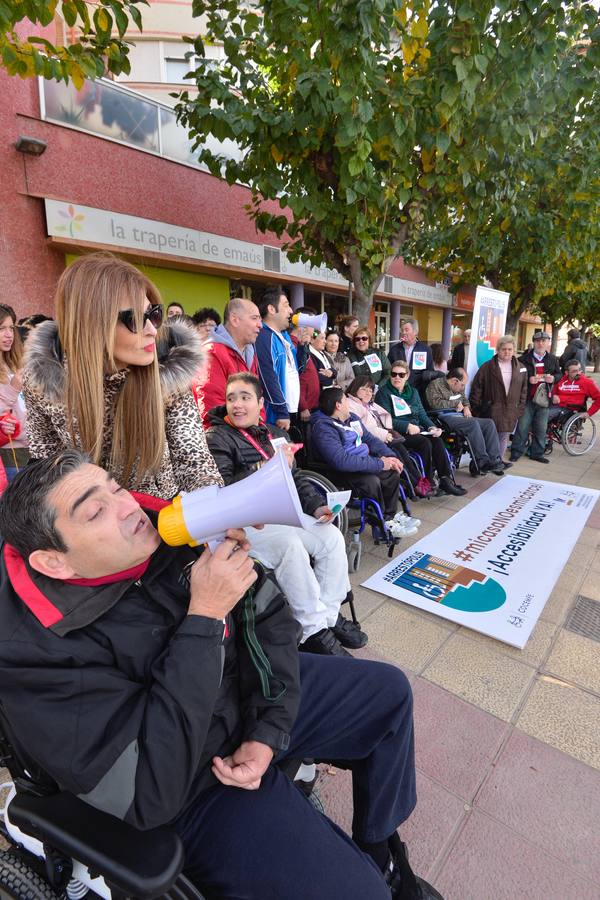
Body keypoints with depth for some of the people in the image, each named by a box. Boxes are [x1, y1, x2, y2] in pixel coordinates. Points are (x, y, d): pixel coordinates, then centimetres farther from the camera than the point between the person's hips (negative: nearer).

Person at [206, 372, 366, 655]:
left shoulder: (276, 435, 16)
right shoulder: (217, 438, -5)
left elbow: (296, 477, 19)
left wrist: (316, 505, 2)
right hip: (244, 523, -6)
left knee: (332, 536, -11)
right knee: (291, 546, -30)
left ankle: (329, 615, 5)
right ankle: (314, 630, -13)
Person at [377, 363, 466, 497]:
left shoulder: (413, 392, 21)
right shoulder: (384, 392, 0)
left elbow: (422, 414, 16)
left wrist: (432, 427, -4)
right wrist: (407, 426, -20)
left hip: (416, 429, 6)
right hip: (398, 433, -6)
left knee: (438, 441, -22)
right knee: (425, 443, -29)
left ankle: (446, 479, -25)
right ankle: (429, 482, -21)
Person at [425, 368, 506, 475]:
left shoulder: (459, 388, 22)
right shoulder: (435, 385, -3)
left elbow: (465, 400, 36)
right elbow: (436, 403, -17)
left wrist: (466, 407, 11)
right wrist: (456, 403, -7)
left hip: (460, 417, 9)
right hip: (446, 418, -9)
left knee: (489, 423, -9)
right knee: (473, 424, -31)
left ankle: (495, 461, -13)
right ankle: (482, 462, -28)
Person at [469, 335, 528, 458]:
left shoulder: (521, 369, 9)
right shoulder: (487, 367, -2)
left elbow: (523, 391, 13)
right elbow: (476, 389, -2)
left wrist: (520, 410, 6)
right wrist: (475, 409, -5)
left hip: (510, 414, 3)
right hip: (490, 412, -3)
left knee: (503, 441, 10)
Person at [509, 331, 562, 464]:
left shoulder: (552, 359, 9)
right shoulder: (524, 358, -4)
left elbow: (559, 374, 18)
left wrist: (553, 378, -4)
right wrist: (528, 379, -19)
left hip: (544, 398, 4)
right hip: (527, 398, -3)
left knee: (541, 428, 10)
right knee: (522, 427, 0)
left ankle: (537, 453, 21)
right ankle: (516, 452, 9)